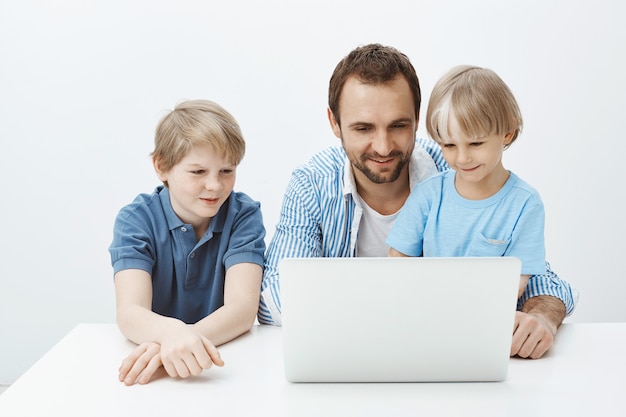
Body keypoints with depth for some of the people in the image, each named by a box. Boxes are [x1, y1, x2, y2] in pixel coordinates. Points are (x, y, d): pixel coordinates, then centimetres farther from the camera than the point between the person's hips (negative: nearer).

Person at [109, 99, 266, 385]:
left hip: (229, 364, 0)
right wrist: (171, 332, -40)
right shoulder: (135, 220, -5)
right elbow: (130, 313, -18)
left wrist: (187, 339, -35)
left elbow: (243, 307, -16)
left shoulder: (244, 215, -4)